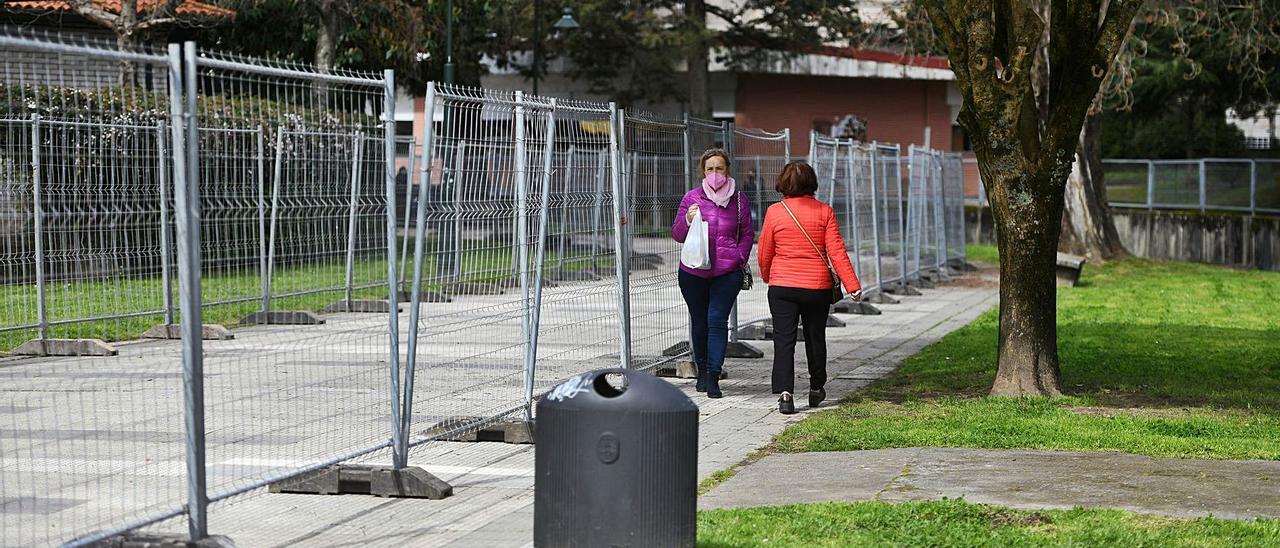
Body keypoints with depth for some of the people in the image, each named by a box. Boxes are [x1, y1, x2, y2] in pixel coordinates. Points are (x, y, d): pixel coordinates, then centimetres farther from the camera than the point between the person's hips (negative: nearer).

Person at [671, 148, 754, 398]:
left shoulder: (738, 199, 4)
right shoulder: (692, 197, 4)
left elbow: (747, 234, 12)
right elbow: (677, 235, 5)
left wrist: (739, 259, -2)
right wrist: (687, 220, -15)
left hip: (727, 272, -1)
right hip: (693, 272, 2)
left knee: (717, 320, -12)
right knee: (699, 322, 10)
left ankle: (713, 376, -14)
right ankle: (702, 371, 26)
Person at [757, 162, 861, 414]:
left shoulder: (774, 212, -4)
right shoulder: (824, 211, -3)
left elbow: (765, 253, 4)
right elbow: (836, 251, -7)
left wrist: (766, 276, 24)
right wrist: (853, 285, -5)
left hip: (782, 287, -1)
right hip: (817, 287, 1)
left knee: (784, 340, -1)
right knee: (815, 337, 17)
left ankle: (784, 392, -16)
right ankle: (816, 389, 31)